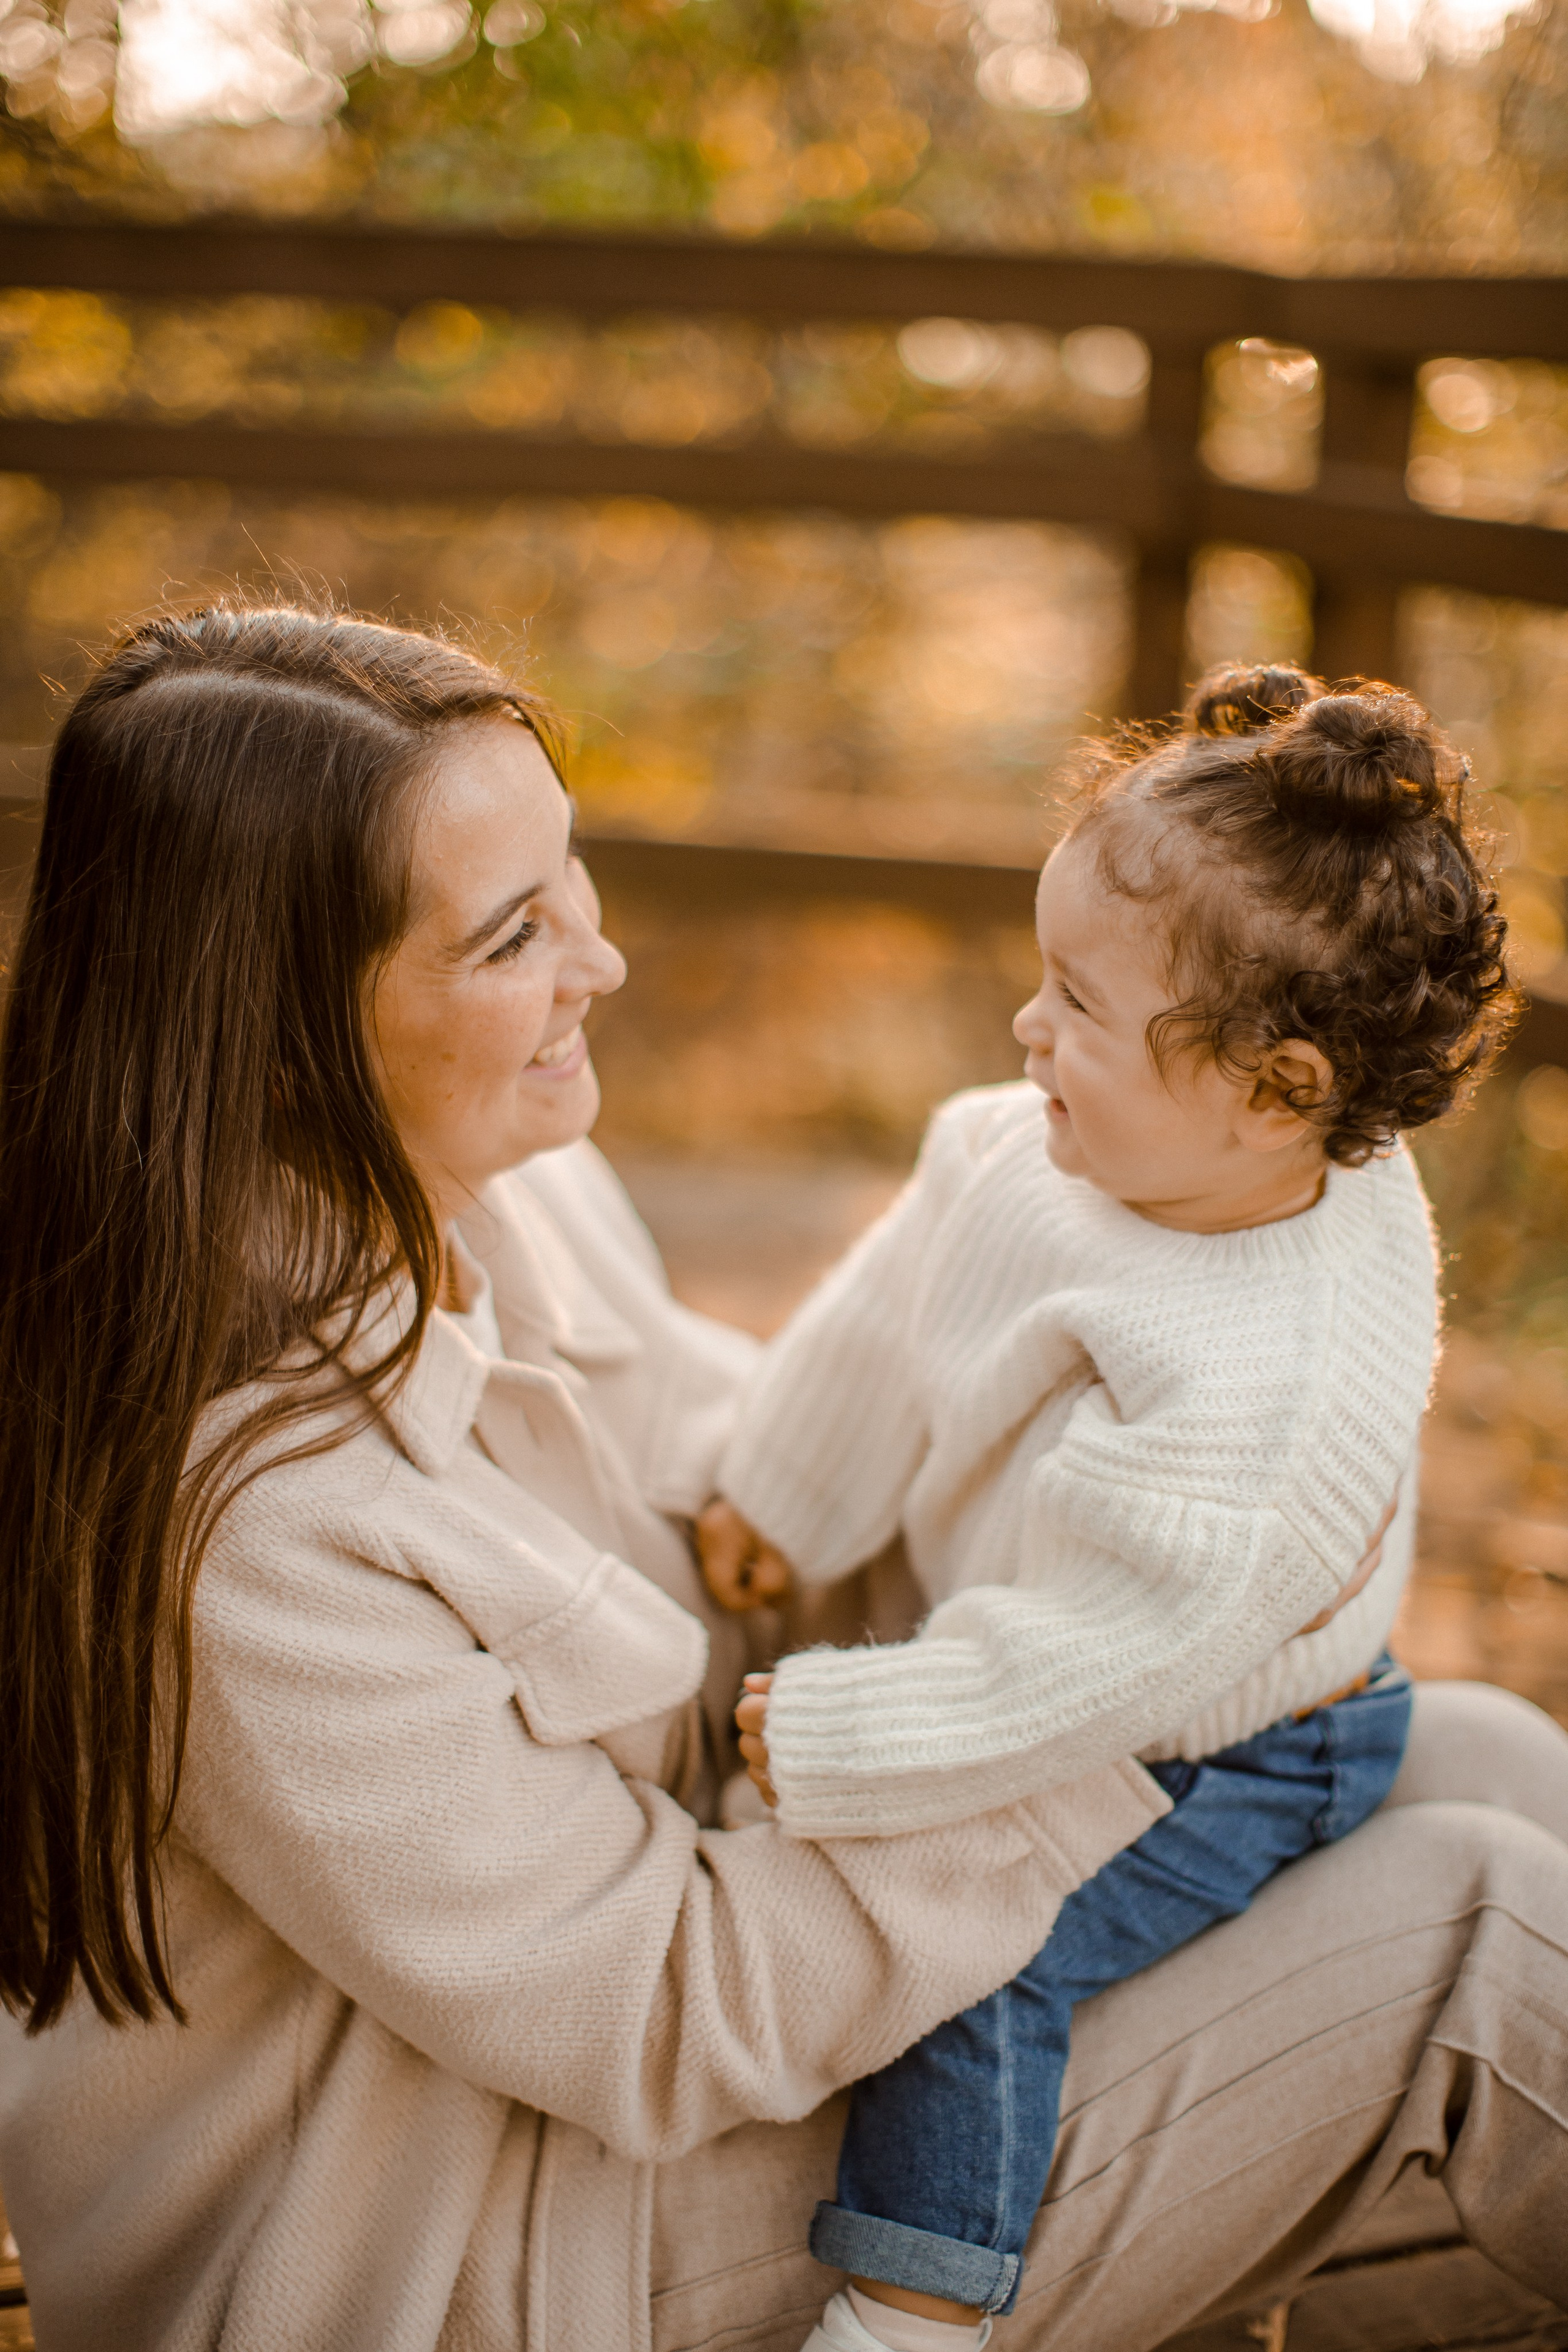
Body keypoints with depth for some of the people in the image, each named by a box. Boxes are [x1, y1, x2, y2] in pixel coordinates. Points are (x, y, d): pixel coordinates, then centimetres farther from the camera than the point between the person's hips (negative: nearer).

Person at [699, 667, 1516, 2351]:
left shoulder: (1257, 1391, -41)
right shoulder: (1052, 1151, -15)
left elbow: (1071, 1670, -35)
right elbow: (892, 1320, 2)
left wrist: (825, 1747, -25)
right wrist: (781, 1496, 14)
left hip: (1205, 1766, -9)